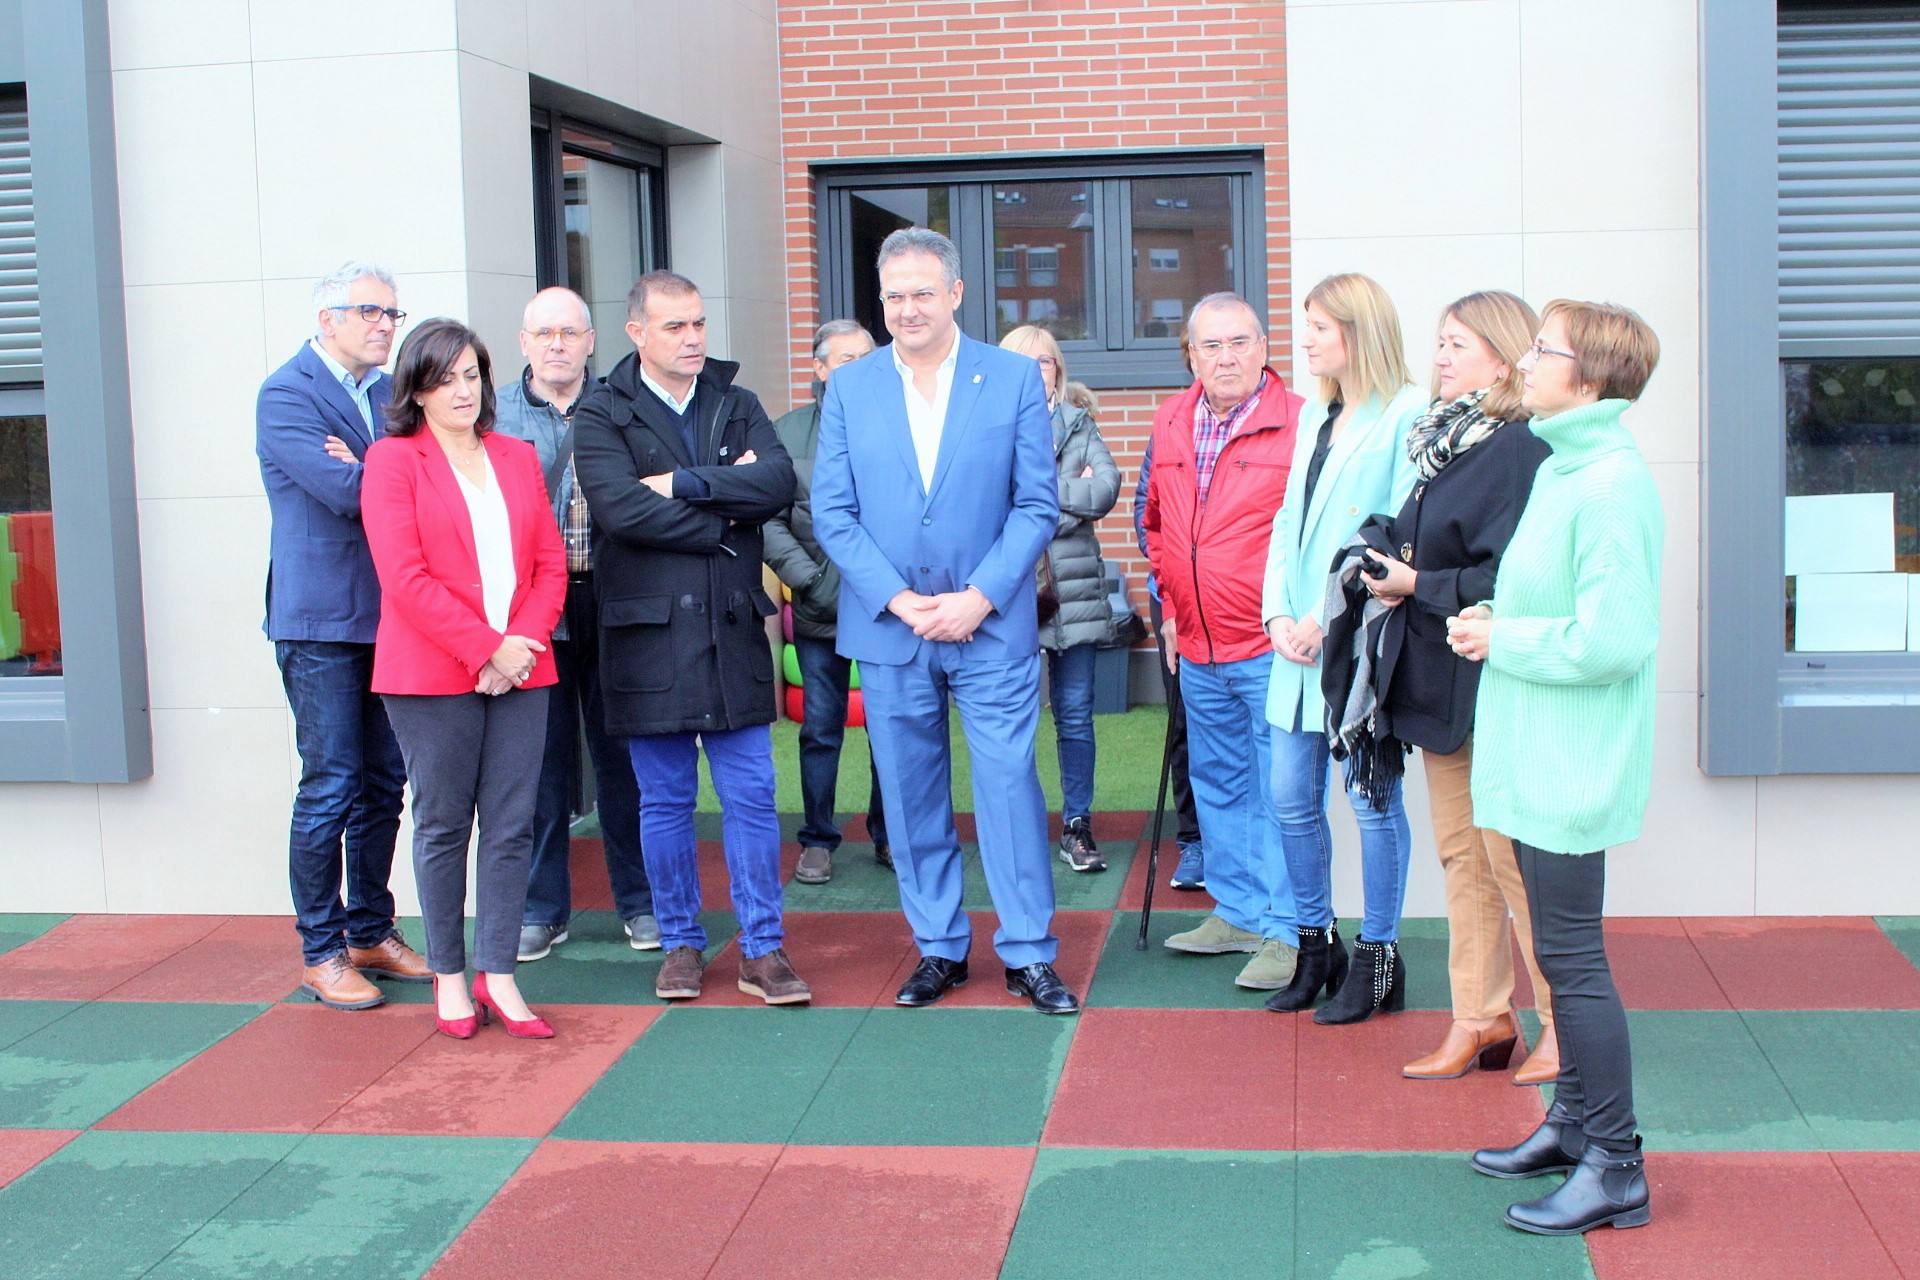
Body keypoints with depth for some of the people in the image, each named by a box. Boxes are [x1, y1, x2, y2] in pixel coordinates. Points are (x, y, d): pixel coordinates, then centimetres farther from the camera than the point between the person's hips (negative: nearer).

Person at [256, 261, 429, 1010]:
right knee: (331, 787, -3)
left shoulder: (389, 392, 13)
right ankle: (320, 953, 8)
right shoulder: (285, 396, -9)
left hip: (390, 617, 7)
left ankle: (371, 934, 23)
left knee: (383, 784, 12)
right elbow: (349, 493, -21)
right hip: (322, 620, -7)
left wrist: (369, 473, -13)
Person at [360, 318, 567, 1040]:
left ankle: (497, 975, 10)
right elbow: (406, 577, -9)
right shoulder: (393, 460, 0)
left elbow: (550, 563, 11)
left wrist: (524, 642, -6)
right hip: (432, 675, -4)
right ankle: (449, 977, 14)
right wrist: (484, 650, -13)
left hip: (520, 669, 4)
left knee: (512, 825, 3)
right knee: (443, 825, 3)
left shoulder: (517, 458, 15)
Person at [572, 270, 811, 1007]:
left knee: (750, 795, 3)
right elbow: (623, 509, -17)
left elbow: (778, 481, -8)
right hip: (649, 634, -2)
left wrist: (684, 484, -14)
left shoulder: (737, 406, 10)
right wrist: (724, 520, -8)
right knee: (664, 800, 8)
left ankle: (763, 948, 11)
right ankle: (680, 943, 21)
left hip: (733, 629, 2)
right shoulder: (600, 416, -1)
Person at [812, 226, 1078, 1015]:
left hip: (993, 626, -2)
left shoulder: (1015, 379, 0)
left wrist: (978, 598, -12)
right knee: (911, 797, 9)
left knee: (1010, 786, -2)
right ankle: (939, 949, 22)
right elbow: (832, 513, 2)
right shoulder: (849, 389, 5)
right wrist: (900, 601, -9)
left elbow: (1037, 504, -2)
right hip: (888, 627, 2)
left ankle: (1029, 955, 9)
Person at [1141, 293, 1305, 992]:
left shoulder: (1300, 424, -11)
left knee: (1281, 792, -2)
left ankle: (1285, 929, 7)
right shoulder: (1171, 425, 9)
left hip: (1271, 647, -7)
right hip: (1199, 650, 7)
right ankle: (1237, 912, 30)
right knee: (1217, 784, 17)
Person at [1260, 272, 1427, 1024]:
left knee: (1372, 800, 3)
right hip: (1299, 643, 8)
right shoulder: (1314, 415, 15)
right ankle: (1316, 944, 26)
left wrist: (1330, 620, -16)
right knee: (1292, 799, 11)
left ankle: (1378, 957, 16)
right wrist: (1278, 615, 3)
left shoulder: (1408, 415, -10)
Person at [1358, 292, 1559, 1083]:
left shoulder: (1519, 453, -16)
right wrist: (1388, 556, -1)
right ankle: (1482, 1017, 22)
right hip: (1440, 683, 9)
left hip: (1493, 685, -9)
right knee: (1460, 855, 13)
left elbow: (1507, 580, -23)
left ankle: (1565, 1024, 12)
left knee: (1512, 858, -2)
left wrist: (1416, 585, -14)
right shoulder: (1446, 441, 12)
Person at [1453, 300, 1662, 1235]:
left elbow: (1613, 638, -25)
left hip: (1571, 762, -10)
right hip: (1540, 759, 10)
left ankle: (1615, 1169, 5)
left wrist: (1501, 639, -13)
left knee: (1570, 953, -4)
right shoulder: (1562, 466, 11)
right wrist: (1495, 619, 4)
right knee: (1559, 945, 17)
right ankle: (1574, 1121, 30)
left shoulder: (1610, 484, -19)